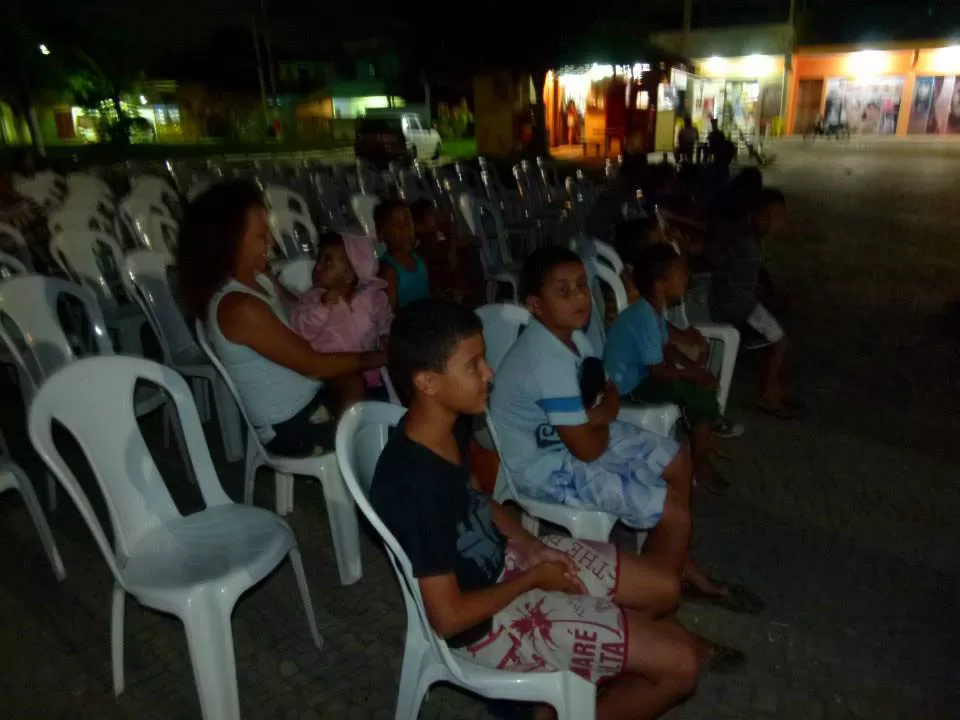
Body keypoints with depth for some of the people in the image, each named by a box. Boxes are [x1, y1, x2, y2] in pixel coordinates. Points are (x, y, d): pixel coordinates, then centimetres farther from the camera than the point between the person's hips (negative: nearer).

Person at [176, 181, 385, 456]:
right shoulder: (239, 307, -26)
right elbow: (315, 365, -23)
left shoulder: (258, 279, 2)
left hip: (309, 401, 8)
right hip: (290, 427, -8)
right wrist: (378, 358, -13)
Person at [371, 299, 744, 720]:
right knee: (680, 666, -6)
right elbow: (448, 617, -25)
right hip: (486, 622, -8)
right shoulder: (415, 487, -34)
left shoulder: (449, 426, -8)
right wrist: (533, 578, -12)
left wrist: (530, 544, -3)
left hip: (505, 558, 8)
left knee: (664, 589, 13)